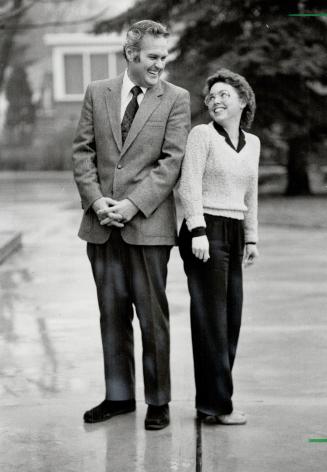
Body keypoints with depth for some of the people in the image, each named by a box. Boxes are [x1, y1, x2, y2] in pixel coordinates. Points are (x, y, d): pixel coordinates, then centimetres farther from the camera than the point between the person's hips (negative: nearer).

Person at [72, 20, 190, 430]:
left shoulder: (176, 99, 1)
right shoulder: (97, 93, 9)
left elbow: (172, 161, -6)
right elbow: (83, 151, 8)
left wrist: (133, 205, -15)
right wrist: (95, 200, -7)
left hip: (148, 223, -3)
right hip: (102, 224, 3)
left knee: (152, 315, 1)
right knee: (112, 313, 10)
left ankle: (158, 401, 12)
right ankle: (118, 395, 21)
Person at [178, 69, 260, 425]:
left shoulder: (252, 143, 15)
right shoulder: (202, 134, -5)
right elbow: (189, 186, -10)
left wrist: (251, 238, 18)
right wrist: (198, 231, -18)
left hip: (233, 233, 7)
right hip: (205, 231, -7)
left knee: (231, 318, 6)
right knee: (212, 318, -5)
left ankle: (211, 401, 15)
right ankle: (217, 405, 0)